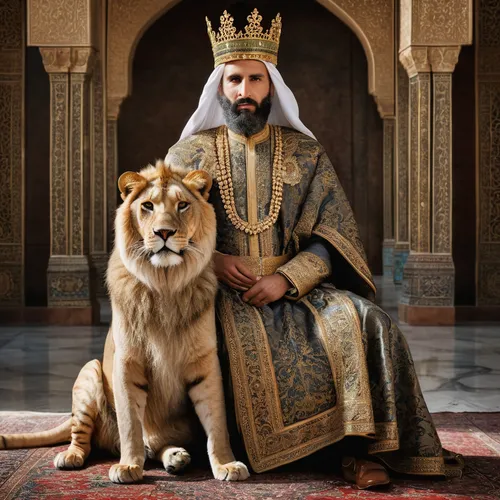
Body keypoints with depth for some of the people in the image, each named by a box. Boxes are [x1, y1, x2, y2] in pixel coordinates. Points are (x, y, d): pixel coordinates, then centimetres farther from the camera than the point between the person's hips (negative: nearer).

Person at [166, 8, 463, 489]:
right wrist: (212, 260, -11)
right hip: (217, 292, -1)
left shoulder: (306, 155, 12)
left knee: (366, 323, -25)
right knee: (244, 345, -36)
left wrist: (286, 279, -13)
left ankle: (369, 446, -19)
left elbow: (334, 238, 5)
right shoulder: (190, 154, 11)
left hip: (296, 287, 1)